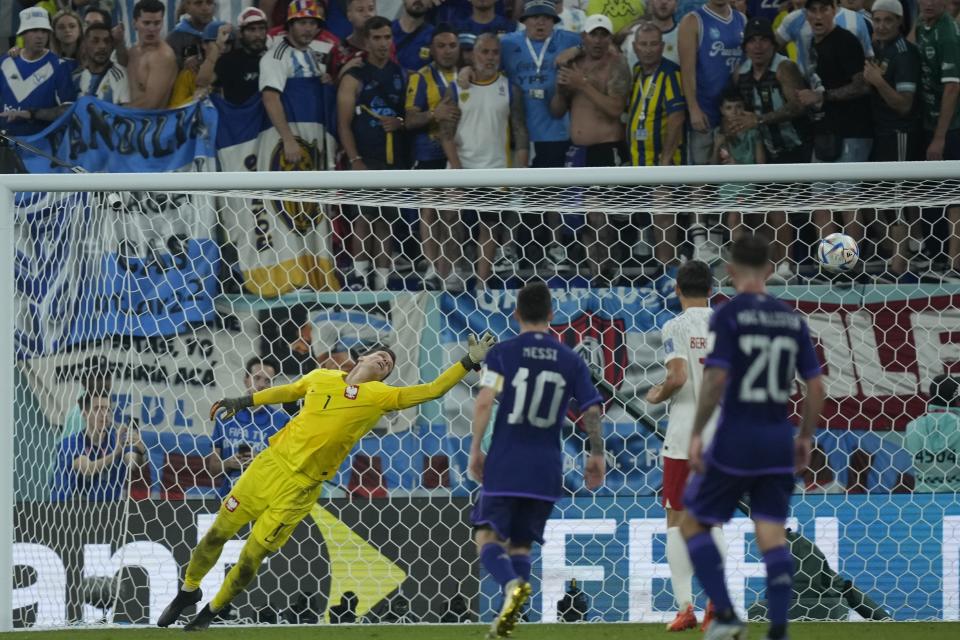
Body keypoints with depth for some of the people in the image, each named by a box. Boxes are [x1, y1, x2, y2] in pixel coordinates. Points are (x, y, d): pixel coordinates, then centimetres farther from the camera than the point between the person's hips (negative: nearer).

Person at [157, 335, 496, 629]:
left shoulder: (380, 396, -2)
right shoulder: (322, 378, 5)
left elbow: (431, 391, -5)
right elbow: (288, 391, 23)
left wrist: (469, 362, -10)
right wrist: (242, 402, 22)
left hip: (300, 487, -2)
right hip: (270, 463, 2)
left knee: (251, 557, -2)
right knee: (218, 532, 7)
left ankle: (211, 611, 21)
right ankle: (188, 591, 31)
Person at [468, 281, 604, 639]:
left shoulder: (502, 354, -2)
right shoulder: (571, 361, 5)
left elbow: (484, 401, -13)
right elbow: (592, 411, 2)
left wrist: (475, 449, -7)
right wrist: (597, 455, 11)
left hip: (504, 464, -3)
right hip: (546, 468, 3)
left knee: (488, 536, 4)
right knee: (521, 545, 12)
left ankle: (513, 584, -27)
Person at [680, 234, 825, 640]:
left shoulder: (729, 315, -8)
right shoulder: (792, 319, 7)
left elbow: (716, 378, -17)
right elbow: (815, 386, 8)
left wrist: (696, 434, -11)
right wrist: (805, 437, 18)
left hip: (736, 439, -4)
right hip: (778, 441, 4)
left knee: (694, 524, 9)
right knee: (772, 536, 5)